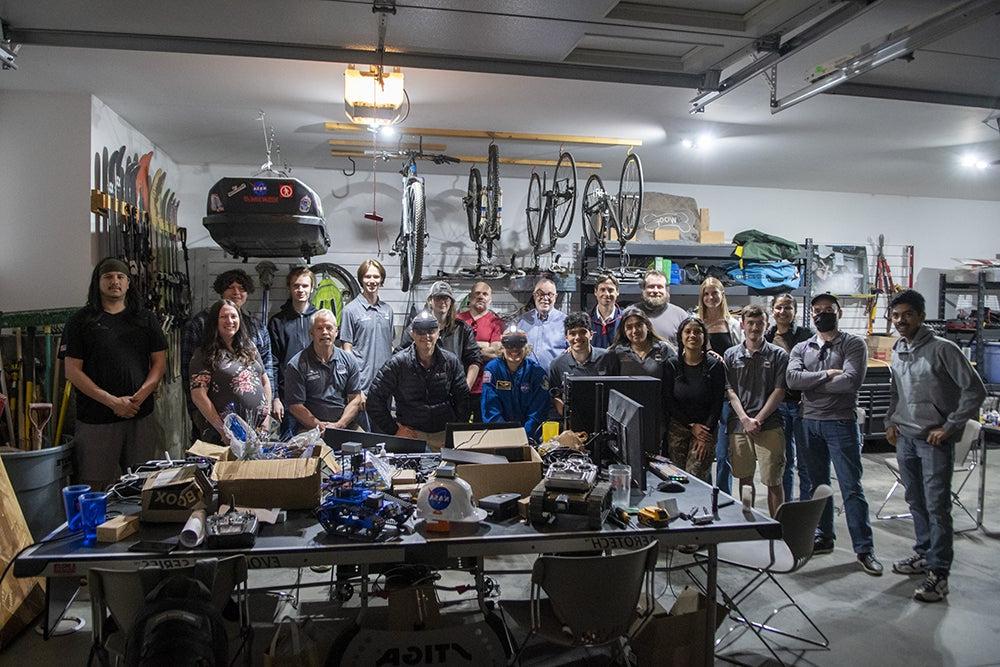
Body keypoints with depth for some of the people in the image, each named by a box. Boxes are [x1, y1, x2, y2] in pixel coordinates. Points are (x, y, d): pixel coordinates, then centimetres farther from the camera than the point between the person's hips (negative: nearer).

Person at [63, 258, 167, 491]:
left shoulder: (145, 318, 11)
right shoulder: (81, 320, 3)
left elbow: (159, 362, 8)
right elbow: (72, 371, -3)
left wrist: (140, 396, -9)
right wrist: (112, 401, -12)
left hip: (141, 414, 2)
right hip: (96, 417, -2)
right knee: (97, 486, 0)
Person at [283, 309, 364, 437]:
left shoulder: (350, 361, 10)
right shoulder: (296, 365, 0)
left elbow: (355, 399, 7)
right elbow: (295, 405, -3)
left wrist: (339, 425, -7)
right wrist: (319, 425, -12)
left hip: (346, 426, 4)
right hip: (310, 429, -4)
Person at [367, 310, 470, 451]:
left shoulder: (451, 361, 4)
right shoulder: (398, 363, -5)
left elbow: (462, 398, 12)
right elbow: (374, 398, -4)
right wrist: (393, 430, -5)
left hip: (445, 434, 2)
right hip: (411, 433, -2)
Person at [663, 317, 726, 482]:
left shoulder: (715, 365, -3)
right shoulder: (671, 366, 1)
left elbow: (717, 403, -3)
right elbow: (668, 401, -1)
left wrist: (706, 435, -9)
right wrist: (692, 425, -7)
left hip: (706, 428, -1)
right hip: (677, 428, 2)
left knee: (696, 476, -12)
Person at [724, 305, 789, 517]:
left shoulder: (778, 355, 4)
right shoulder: (731, 355, 8)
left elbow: (779, 391, -1)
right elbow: (730, 391, 3)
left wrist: (758, 419, -10)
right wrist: (745, 420, -9)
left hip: (769, 425, -2)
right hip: (739, 425, 2)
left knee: (773, 481, 0)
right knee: (745, 479, 11)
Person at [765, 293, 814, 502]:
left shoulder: (806, 335, -6)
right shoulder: (766, 337, 6)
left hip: (801, 404, -4)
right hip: (777, 405, 4)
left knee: (804, 463, 2)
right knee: (784, 461, 13)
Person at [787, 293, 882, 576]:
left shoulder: (854, 345, -2)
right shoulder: (801, 349, 10)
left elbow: (851, 381, -17)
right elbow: (792, 378, -8)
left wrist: (811, 383, -9)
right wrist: (827, 374, -15)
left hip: (841, 423, -4)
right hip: (810, 423, 5)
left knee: (851, 487, -3)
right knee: (818, 483, 14)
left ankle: (864, 548, 4)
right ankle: (824, 536, 26)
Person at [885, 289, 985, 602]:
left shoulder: (942, 349, -12)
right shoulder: (896, 352, 9)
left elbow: (975, 390, -12)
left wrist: (949, 428, -13)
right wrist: (891, 422, 10)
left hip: (934, 441, -6)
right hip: (904, 438, 7)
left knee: (937, 506, -5)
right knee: (916, 502, 16)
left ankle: (938, 573, 0)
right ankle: (924, 554, 30)